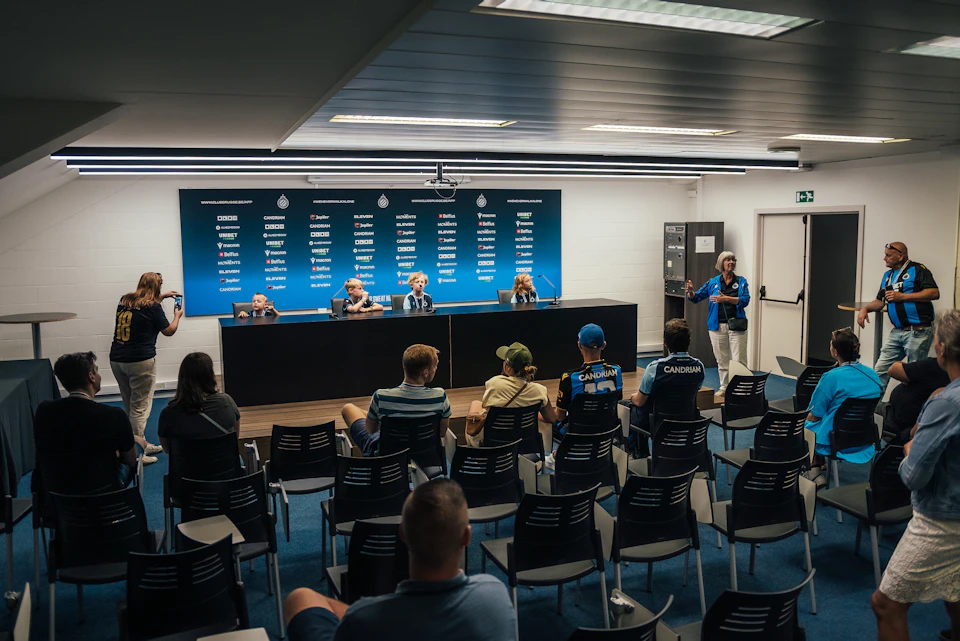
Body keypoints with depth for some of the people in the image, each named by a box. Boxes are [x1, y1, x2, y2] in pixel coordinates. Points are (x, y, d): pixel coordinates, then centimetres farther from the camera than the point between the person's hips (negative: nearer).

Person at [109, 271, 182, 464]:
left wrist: (162, 296, 39)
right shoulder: (153, 307, -8)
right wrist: (177, 316, 22)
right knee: (140, 407, -1)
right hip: (140, 361, -7)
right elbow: (169, 331, 5)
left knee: (130, 406, 15)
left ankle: (142, 445, 26)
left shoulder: (124, 301, 9)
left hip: (117, 359, 7)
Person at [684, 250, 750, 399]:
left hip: (736, 325, -1)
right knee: (722, 359, 9)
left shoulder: (741, 281, 4)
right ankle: (724, 387, 21)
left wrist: (726, 298, -23)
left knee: (738, 359, -5)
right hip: (717, 326, 2)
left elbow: (745, 300, -10)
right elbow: (695, 298, 8)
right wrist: (690, 291, -15)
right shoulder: (713, 282, 6)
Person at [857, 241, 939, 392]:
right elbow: (880, 301, 22)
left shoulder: (917, 270, -6)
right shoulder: (888, 275, 18)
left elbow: (934, 293, -16)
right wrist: (865, 308, 3)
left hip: (918, 331, -7)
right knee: (880, 370, 5)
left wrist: (902, 296, -17)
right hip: (897, 332, 7)